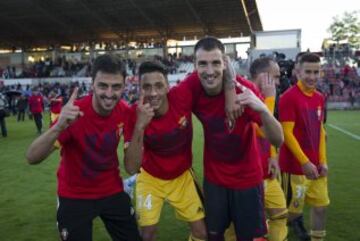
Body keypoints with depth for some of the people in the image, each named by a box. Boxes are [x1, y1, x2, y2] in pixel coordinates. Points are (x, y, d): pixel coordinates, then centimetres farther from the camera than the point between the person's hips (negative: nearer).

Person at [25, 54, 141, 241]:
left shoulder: (125, 113, -12)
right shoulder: (74, 113, -25)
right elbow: (32, 158, -31)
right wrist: (58, 127, -48)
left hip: (113, 191, 4)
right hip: (74, 196, -3)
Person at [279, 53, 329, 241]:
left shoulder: (319, 98, 8)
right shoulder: (289, 97, -16)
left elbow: (320, 131, 13)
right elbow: (286, 133, -18)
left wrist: (322, 161, 5)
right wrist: (305, 163, -18)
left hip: (316, 165, 7)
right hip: (296, 166, -7)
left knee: (321, 205, 14)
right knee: (294, 209, 4)